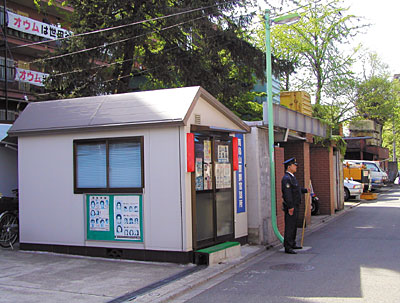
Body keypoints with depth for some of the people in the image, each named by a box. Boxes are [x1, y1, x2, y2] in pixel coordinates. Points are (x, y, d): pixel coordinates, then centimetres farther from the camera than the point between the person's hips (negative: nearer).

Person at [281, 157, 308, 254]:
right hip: (291, 207, -10)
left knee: (293, 226, 17)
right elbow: (287, 193, -24)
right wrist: (290, 207, -27)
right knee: (289, 226, -8)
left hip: (295, 206, 10)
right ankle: (287, 247, -6)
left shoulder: (291, 177, 16)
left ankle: (292, 244, 26)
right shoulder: (286, 178, -17)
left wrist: (305, 190, 43)